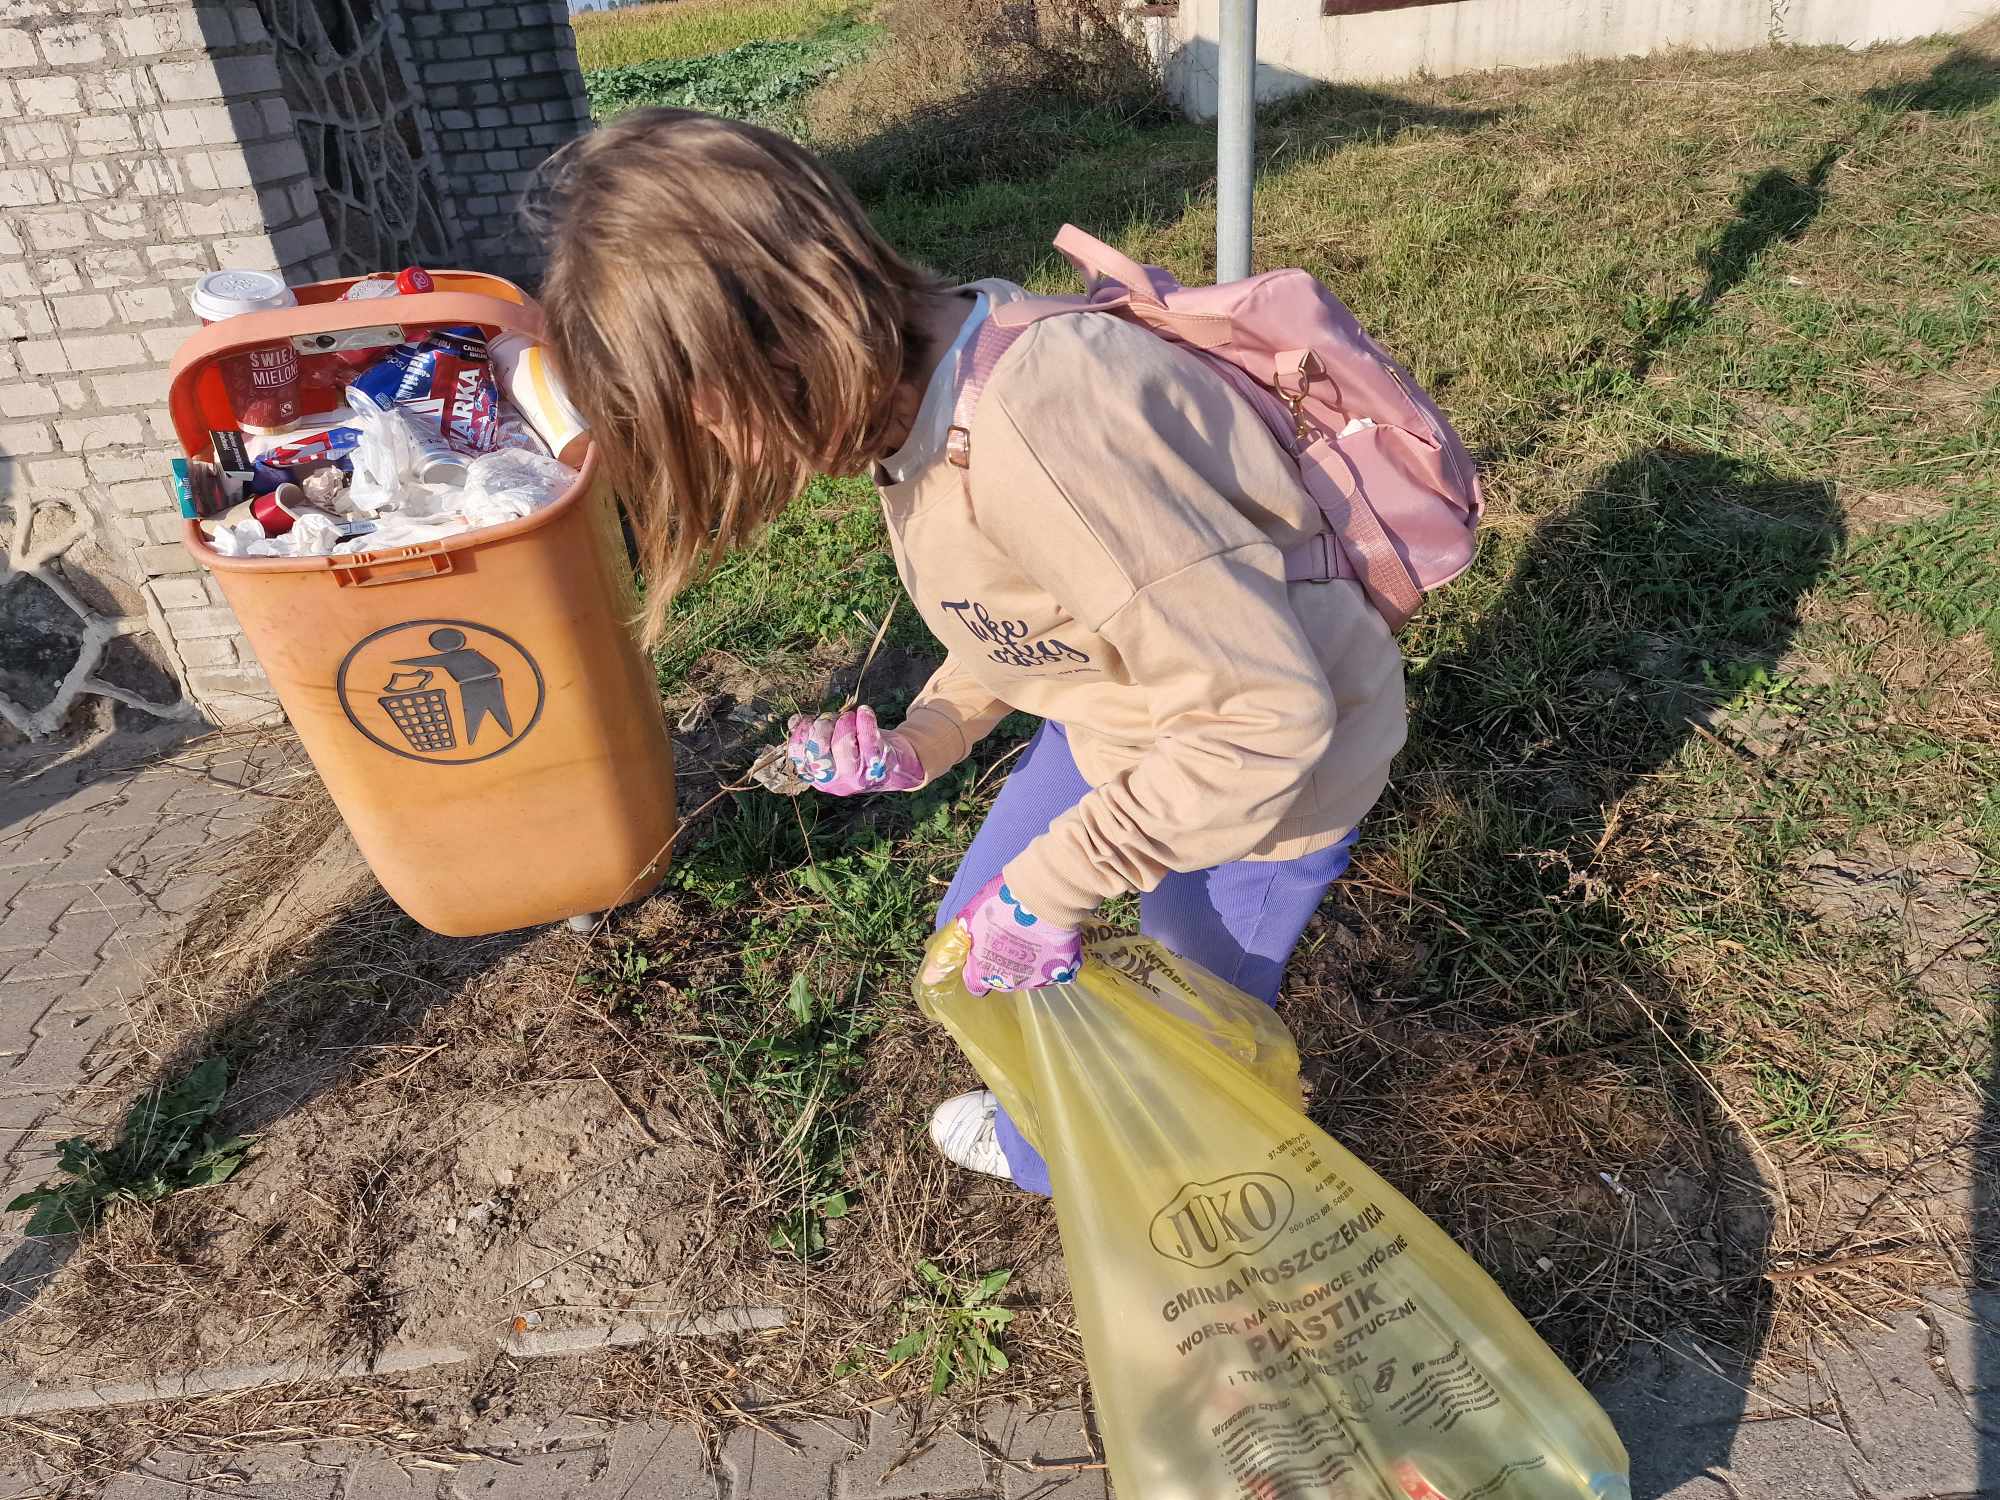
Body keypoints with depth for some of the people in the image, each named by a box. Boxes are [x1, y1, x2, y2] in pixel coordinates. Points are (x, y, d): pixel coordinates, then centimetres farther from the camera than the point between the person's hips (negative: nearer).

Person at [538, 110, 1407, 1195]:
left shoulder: (1031, 436, -38)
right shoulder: (916, 396, -6)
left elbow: (1265, 718, -34)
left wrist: (1054, 883, -26)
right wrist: (925, 741, -3)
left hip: (1270, 758, -8)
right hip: (1120, 719, 8)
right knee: (978, 937, 19)